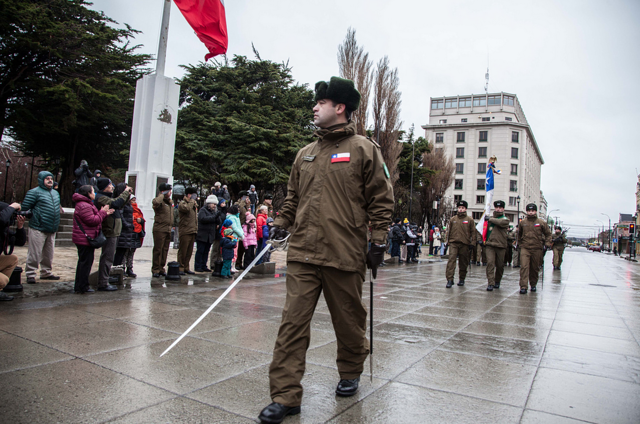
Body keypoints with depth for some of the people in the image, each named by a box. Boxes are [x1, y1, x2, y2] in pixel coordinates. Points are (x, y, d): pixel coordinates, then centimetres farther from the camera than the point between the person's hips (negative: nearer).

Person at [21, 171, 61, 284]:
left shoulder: (55, 193, 17)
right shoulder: (34, 192, -6)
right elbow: (25, 208, -10)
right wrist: (34, 217, -7)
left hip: (52, 230, 7)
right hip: (38, 229, -7)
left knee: (48, 253, 14)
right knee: (35, 253, -5)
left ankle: (46, 272, 25)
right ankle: (30, 274, 4)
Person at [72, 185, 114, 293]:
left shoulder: (87, 204, 19)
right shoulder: (84, 206, -18)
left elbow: (96, 218, 19)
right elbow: (92, 220, -22)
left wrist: (105, 213, 6)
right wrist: (102, 212, -11)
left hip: (83, 239, 12)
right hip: (85, 239, -12)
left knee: (83, 262, 16)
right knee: (86, 262, -5)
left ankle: (79, 286, 23)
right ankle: (83, 287, 1)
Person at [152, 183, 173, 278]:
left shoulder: (170, 201, 18)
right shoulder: (159, 201, -8)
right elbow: (156, 202, -35)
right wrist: (162, 195, -18)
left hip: (168, 229, 8)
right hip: (159, 229, -8)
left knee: (165, 250, 10)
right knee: (158, 250, -4)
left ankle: (161, 268, 19)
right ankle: (155, 270, 3)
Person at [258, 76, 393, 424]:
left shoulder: (363, 149, 1)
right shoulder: (305, 153, 17)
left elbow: (381, 199, -1)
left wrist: (378, 242, -5)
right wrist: (281, 224, 12)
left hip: (345, 255, -3)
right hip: (302, 254, 4)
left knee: (348, 321, 12)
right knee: (293, 322, -1)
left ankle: (350, 373, 37)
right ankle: (286, 395, 7)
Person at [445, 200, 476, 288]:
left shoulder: (470, 220, 4)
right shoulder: (452, 219, 9)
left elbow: (473, 232, 5)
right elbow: (448, 231, 14)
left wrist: (472, 243, -2)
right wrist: (448, 241, 8)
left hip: (465, 244, 0)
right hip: (453, 243, 0)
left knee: (463, 263, 8)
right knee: (451, 260, -12)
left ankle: (462, 279, 24)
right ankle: (450, 280, -13)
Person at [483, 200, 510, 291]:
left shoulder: (505, 219, 6)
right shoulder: (490, 219, 15)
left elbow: (501, 222, -19)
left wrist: (490, 219, -11)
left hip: (501, 246, -1)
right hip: (490, 245, 1)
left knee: (500, 265, 8)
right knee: (490, 263, -12)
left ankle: (497, 282, 28)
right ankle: (490, 283, -12)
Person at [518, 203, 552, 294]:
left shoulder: (541, 222, 1)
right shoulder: (523, 222, 6)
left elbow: (548, 234, 10)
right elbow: (519, 234, 22)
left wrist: (547, 244, 1)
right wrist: (520, 243, 18)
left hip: (537, 249, 0)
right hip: (525, 248, 0)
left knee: (535, 268, 10)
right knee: (524, 267, -12)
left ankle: (533, 285, 28)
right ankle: (523, 287, -13)